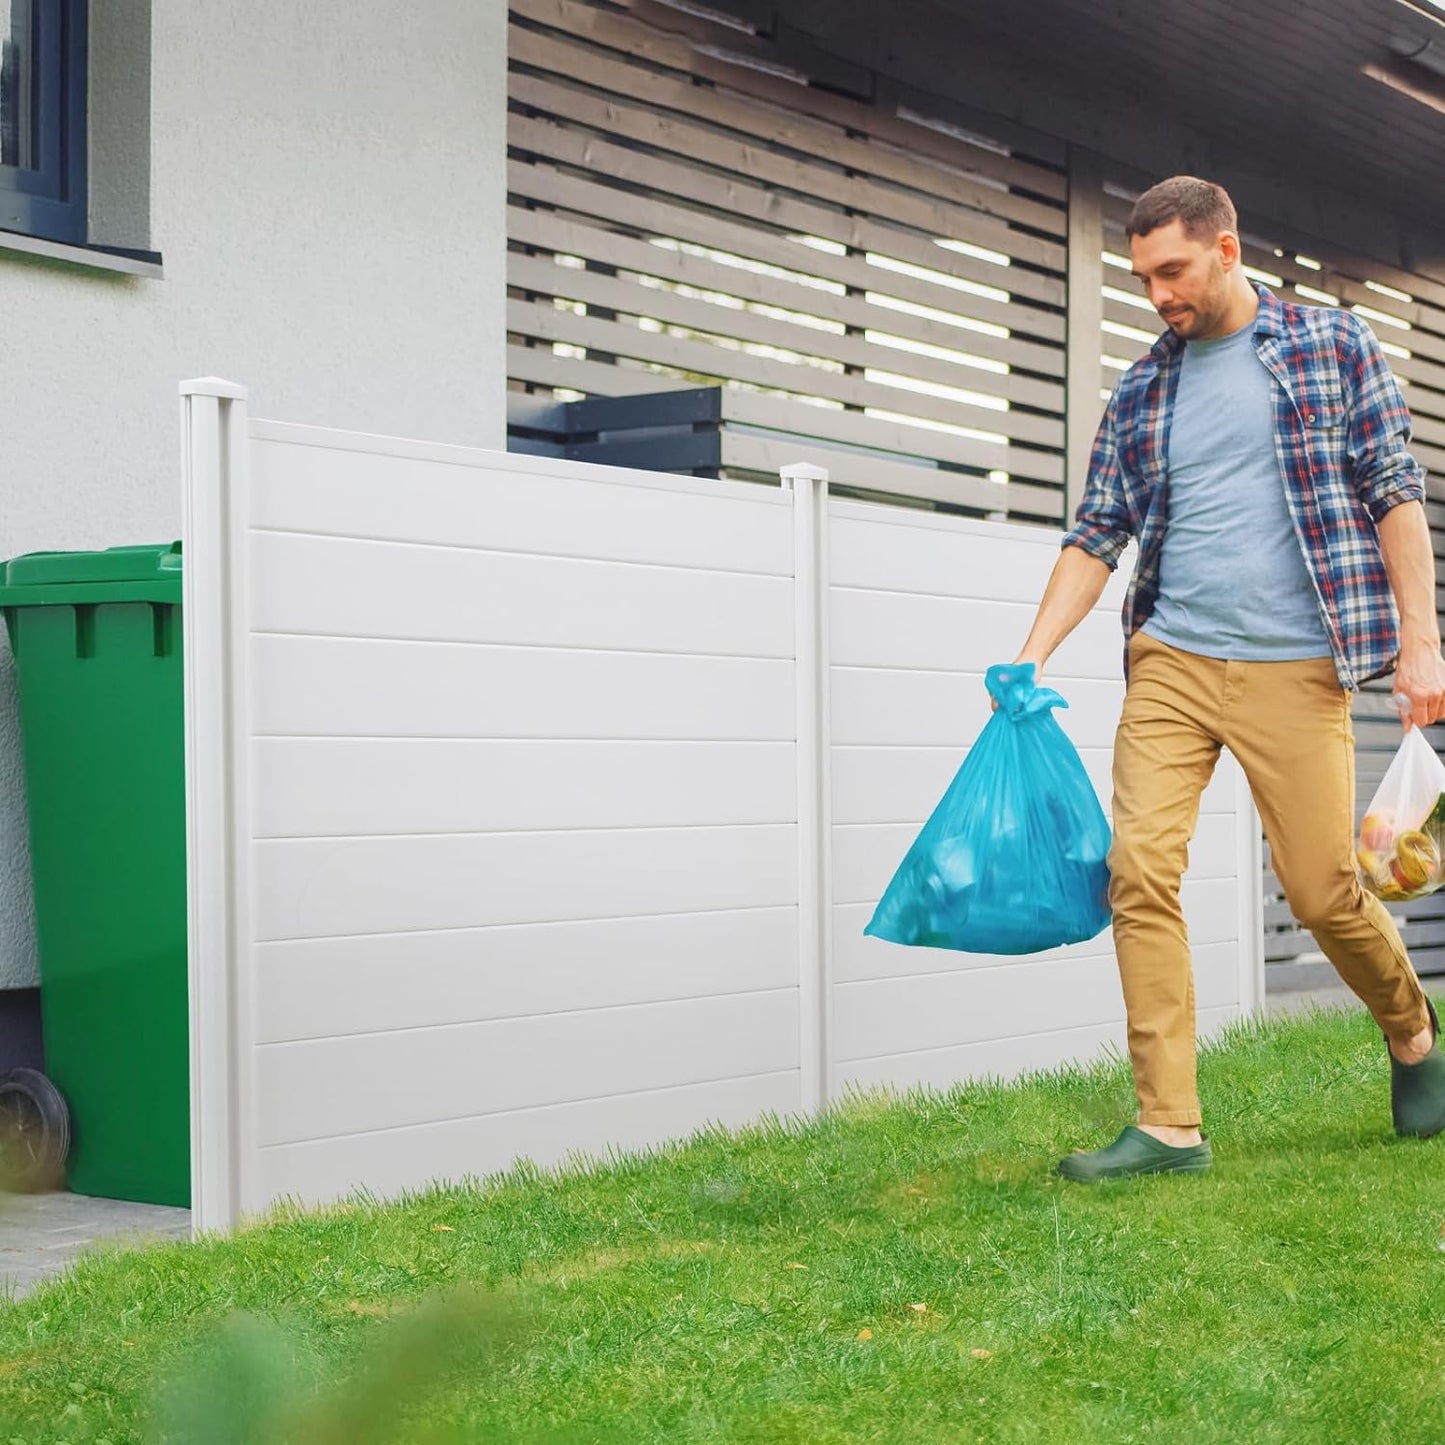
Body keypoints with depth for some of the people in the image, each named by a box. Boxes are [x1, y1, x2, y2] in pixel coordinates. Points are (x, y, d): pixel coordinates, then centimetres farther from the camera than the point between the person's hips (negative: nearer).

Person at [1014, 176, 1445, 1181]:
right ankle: (1169, 1127, -6)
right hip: (1169, 663, 3)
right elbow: (1097, 535, 10)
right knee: (1140, 872, -11)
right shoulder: (1140, 393, 13)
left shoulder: (1336, 345, 4)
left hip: (1294, 666, -3)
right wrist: (1032, 658, -2)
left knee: (1325, 889, -2)